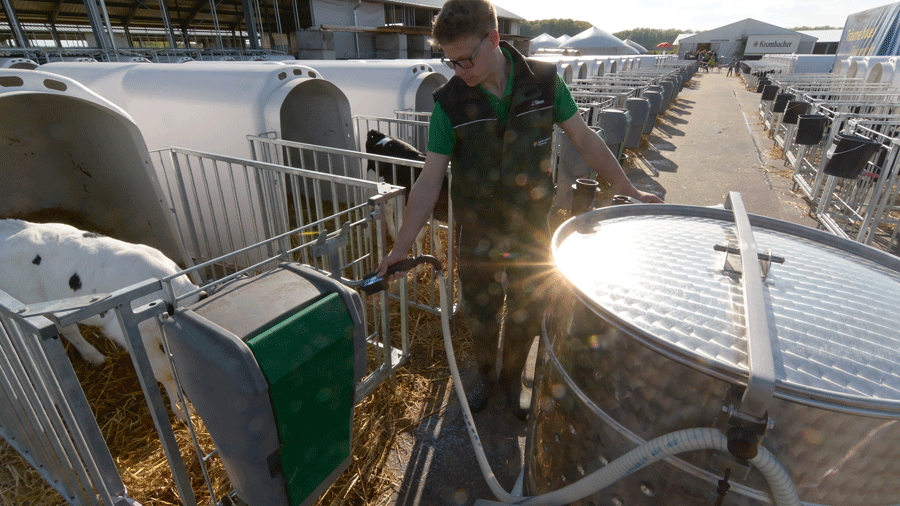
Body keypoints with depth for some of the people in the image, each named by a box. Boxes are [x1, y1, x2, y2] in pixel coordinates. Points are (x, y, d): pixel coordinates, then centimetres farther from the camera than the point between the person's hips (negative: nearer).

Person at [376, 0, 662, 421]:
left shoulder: (544, 81, -10)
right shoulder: (449, 102, -13)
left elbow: (584, 139, 1)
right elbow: (429, 183, -13)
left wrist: (628, 191, 6)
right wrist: (401, 247, -17)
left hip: (532, 230, 1)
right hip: (478, 234, 0)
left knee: (525, 315, 16)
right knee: (480, 315, 16)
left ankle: (513, 376, 45)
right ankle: (486, 372, 47)